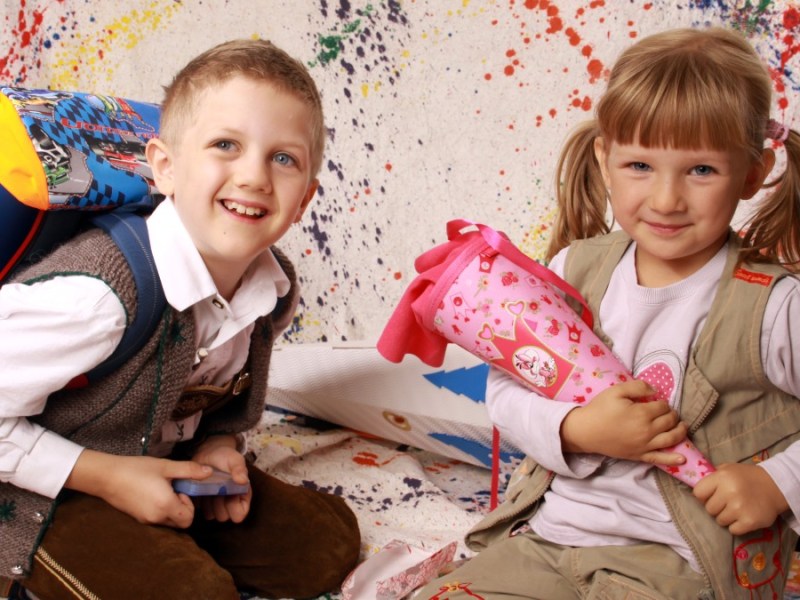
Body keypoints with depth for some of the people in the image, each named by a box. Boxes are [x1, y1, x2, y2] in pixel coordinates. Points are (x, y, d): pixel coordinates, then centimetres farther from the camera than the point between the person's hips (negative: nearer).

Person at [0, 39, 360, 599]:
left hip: (172, 474, 7)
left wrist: (219, 443, -9)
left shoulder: (275, 287, -11)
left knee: (331, 541, 6)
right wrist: (106, 475, -24)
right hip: (50, 496, -6)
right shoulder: (96, 293, -35)